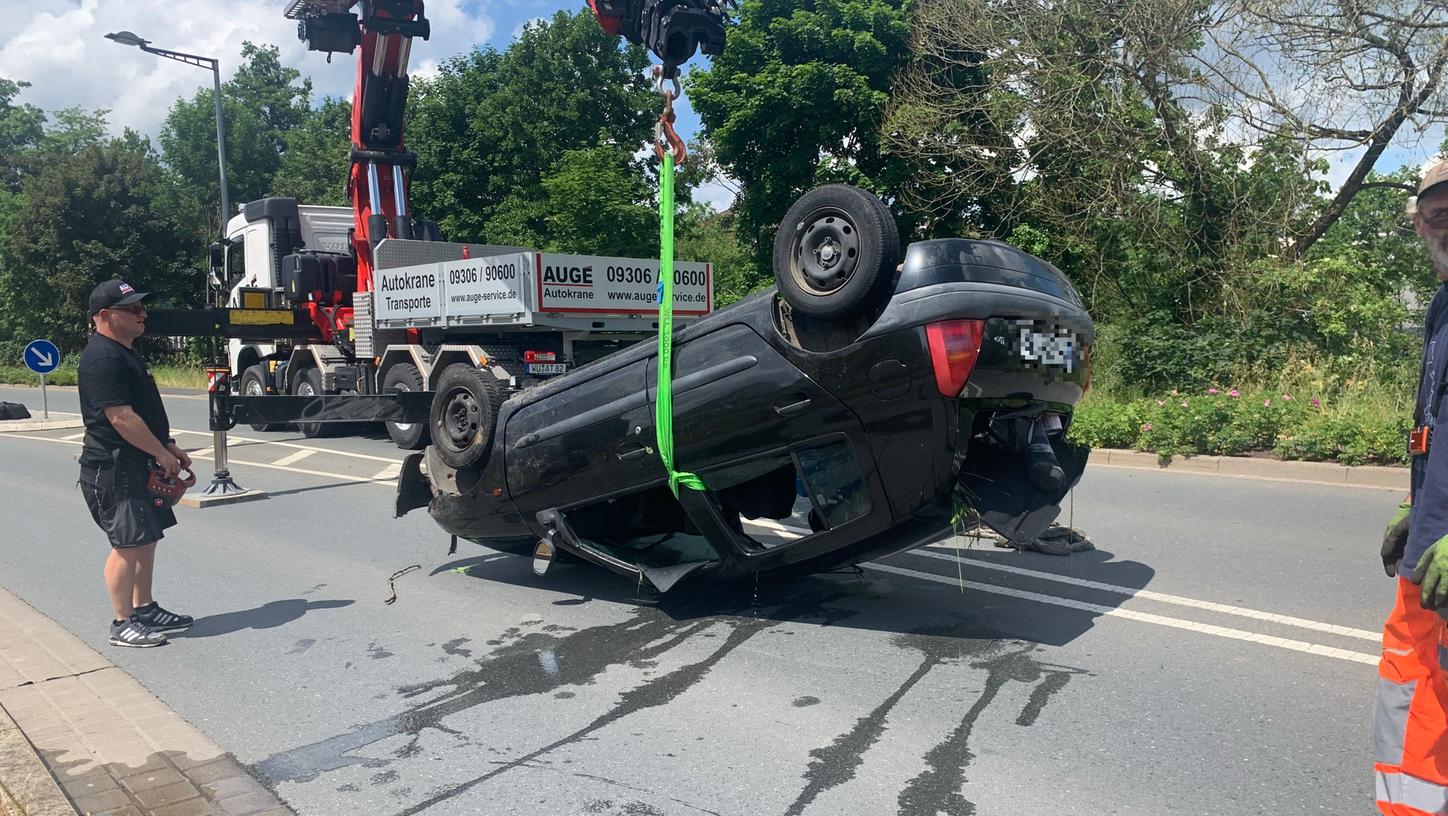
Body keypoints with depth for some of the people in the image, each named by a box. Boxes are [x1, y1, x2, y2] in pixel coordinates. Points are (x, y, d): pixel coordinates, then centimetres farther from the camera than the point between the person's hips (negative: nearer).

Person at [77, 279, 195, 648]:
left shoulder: (126, 353, 16)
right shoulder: (101, 358, -18)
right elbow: (121, 417, -23)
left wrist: (171, 447, 16)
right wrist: (162, 453, -16)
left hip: (140, 466, 10)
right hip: (113, 469, -10)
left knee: (147, 539, 15)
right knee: (128, 544, -6)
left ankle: (145, 608, 25)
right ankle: (123, 624, 3)